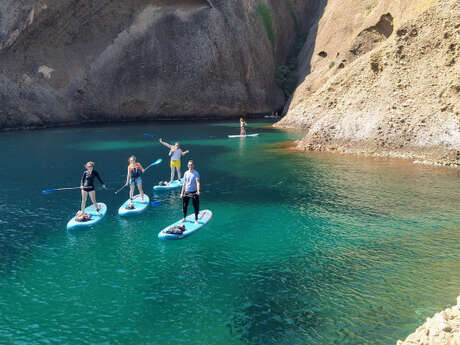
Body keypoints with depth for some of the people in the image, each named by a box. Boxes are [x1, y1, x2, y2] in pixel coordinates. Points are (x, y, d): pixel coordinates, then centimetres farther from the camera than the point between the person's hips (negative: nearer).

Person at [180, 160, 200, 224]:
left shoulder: (196, 173, -9)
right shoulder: (186, 173, 6)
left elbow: (198, 182, -21)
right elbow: (184, 183, 12)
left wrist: (198, 191, -37)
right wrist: (182, 192, 10)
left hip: (194, 192, -4)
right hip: (186, 192, 5)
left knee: (196, 207, 0)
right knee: (184, 206, 12)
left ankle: (196, 220, 12)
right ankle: (184, 218, 30)